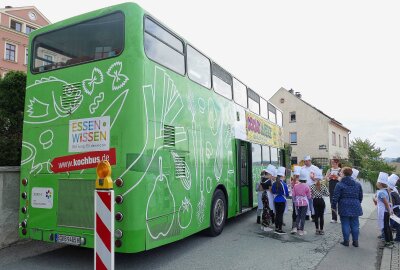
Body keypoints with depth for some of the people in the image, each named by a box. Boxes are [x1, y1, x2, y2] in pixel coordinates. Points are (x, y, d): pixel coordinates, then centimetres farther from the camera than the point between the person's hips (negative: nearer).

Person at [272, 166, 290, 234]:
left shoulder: (274, 183, 1)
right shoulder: (283, 184, -15)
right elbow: (287, 194, -10)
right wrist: (285, 194, 10)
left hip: (276, 200, 5)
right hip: (282, 201, -5)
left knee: (277, 214, 13)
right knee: (281, 215, 0)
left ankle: (276, 228, 20)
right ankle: (280, 230, 4)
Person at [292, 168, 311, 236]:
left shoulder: (295, 186, -3)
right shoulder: (306, 186, -10)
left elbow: (293, 195, 1)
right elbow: (309, 196, -4)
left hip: (297, 203, 3)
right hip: (304, 203, -3)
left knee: (298, 216, 15)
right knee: (303, 217, 3)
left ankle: (298, 229, 17)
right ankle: (301, 230, 5)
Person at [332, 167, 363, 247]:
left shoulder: (339, 185, -9)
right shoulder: (358, 184, 7)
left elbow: (335, 197, -10)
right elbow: (360, 197, 15)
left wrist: (333, 206, 0)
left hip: (344, 208, -4)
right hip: (355, 207, 4)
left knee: (345, 224, 3)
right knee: (355, 224, 11)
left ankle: (346, 241, 9)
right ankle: (355, 241, 16)